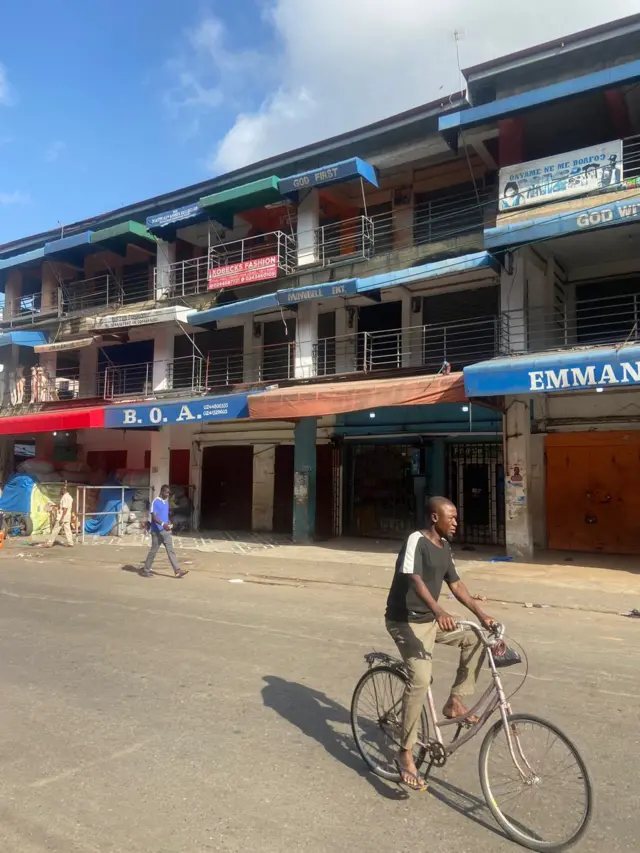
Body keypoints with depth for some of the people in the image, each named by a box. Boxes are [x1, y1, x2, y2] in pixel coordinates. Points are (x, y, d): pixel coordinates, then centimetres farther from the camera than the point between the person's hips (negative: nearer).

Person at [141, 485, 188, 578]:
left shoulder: (166, 502, 12)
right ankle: (145, 570, 19)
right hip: (157, 531, -7)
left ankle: (177, 570, -2)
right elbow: (154, 516, -21)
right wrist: (162, 524, -34)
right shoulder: (156, 502, -13)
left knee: (171, 550, 2)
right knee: (153, 551, 3)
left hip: (166, 531, 7)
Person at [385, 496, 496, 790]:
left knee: (475, 638, -2)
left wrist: (482, 615, 2)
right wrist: (438, 611, -48)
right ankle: (405, 753, -8)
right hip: (406, 621, -8)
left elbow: (456, 585, 11)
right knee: (421, 679, -22)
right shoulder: (417, 540, -18)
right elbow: (414, 580, -32)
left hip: (431, 619, 8)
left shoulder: (444, 547, 8)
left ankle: (455, 702, 10)